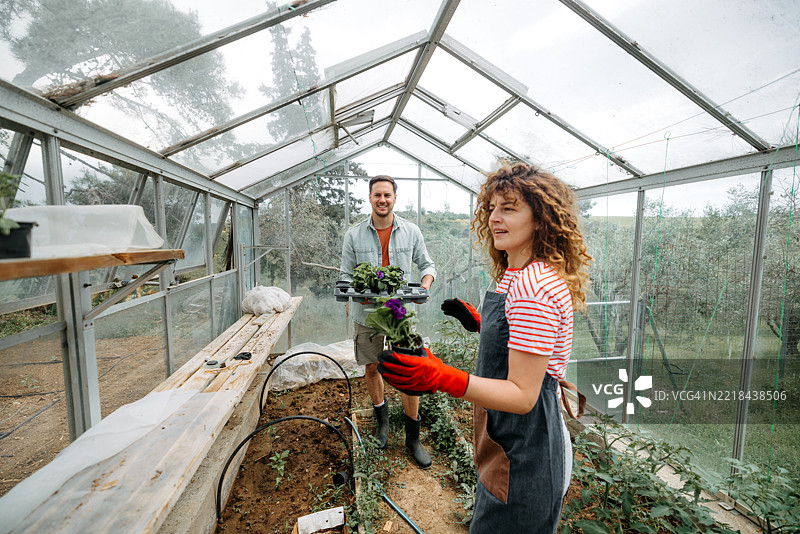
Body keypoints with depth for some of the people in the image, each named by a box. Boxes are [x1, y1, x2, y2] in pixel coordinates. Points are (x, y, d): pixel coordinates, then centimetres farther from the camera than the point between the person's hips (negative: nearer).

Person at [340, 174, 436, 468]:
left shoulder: (411, 231, 0)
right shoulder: (354, 234, -1)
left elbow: (427, 264, 9)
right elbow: (346, 275, 2)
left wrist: (425, 286, -12)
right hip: (367, 313, 1)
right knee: (372, 368, 15)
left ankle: (413, 437, 20)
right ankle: (382, 420, 41)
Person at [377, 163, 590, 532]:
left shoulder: (536, 288, -28)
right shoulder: (514, 274, 3)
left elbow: (522, 395, -27)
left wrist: (440, 377, -37)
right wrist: (478, 322, 11)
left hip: (524, 457, -9)